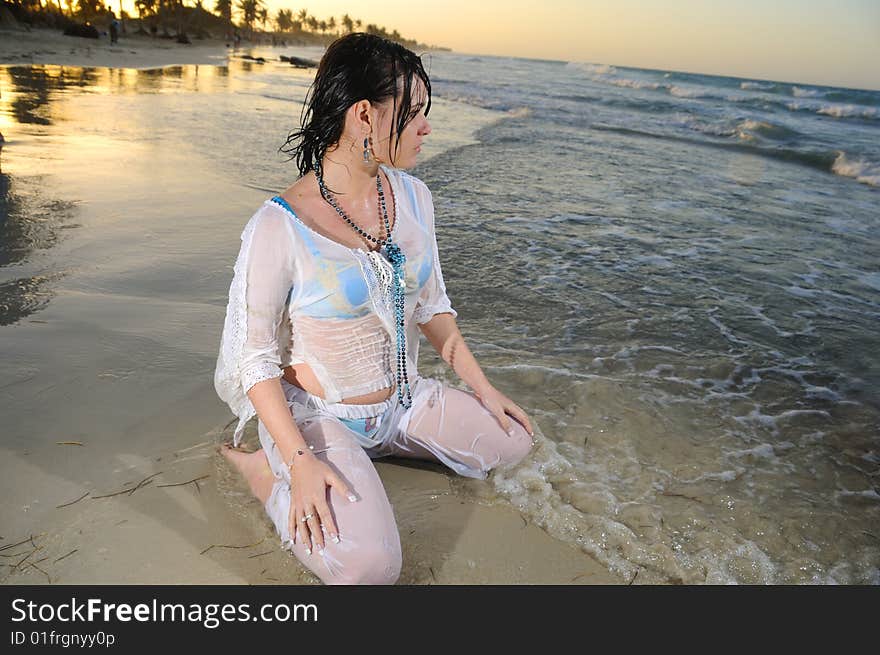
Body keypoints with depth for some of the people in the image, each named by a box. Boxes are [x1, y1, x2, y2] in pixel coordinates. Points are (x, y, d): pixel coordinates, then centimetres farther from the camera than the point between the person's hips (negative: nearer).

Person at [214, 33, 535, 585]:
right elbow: (252, 358, -17)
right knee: (367, 565, -25)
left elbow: (432, 305, 8)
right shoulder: (279, 228, -23)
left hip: (402, 399, 7)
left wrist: (483, 387, 7)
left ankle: (369, 443, 14)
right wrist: (299, 461, -24)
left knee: (515, 439, 8)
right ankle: (266, 470, 1)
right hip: (318, 413, -7)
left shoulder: (413, 196, -3)